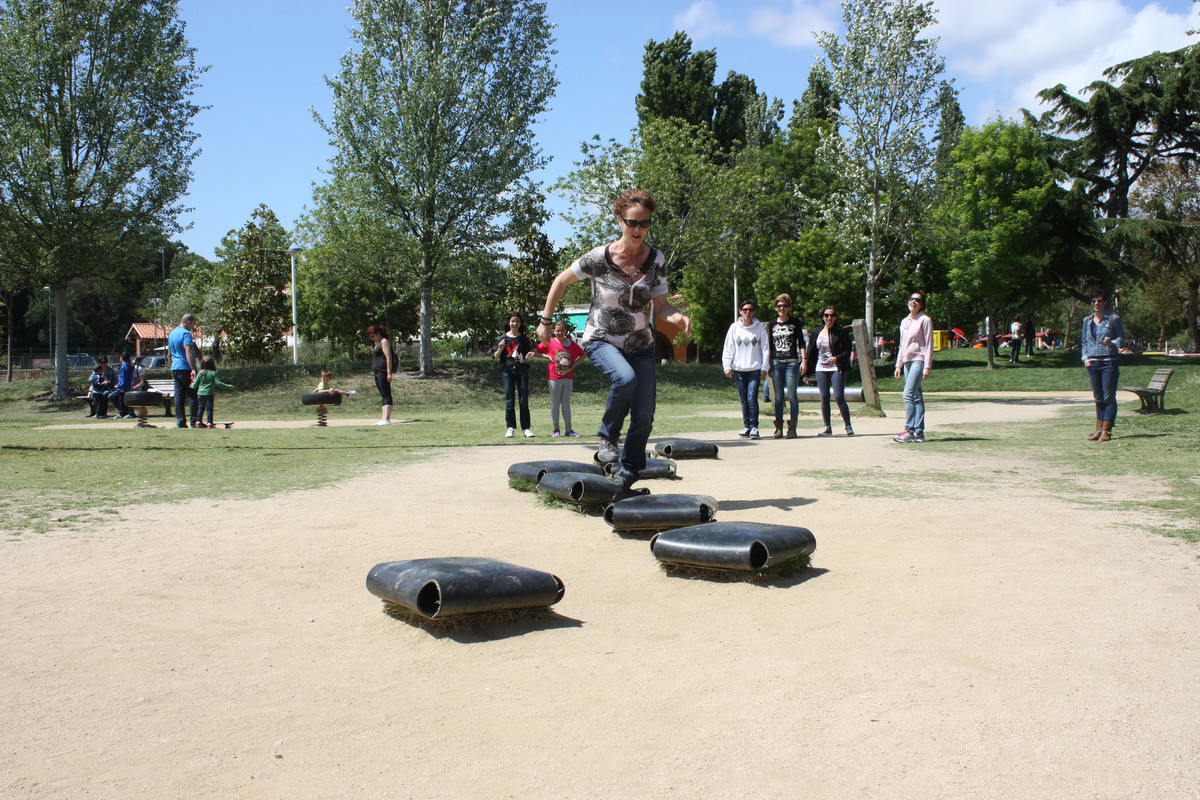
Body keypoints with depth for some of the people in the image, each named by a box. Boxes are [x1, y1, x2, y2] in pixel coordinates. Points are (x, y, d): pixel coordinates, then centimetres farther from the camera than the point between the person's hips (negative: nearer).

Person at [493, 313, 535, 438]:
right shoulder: (503, 338, 7)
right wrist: (500, 349, -13)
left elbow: (527, 353, 15)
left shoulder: (524, 338, 11)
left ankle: (526, 428, 2)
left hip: (522, 369, 1)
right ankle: (510, 428, 4)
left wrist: (529, 355, -7)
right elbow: (495, 356, 6)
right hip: (508, 370, -1)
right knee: (509, 401, -1)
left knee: (524, 400, -1)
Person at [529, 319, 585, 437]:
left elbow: (583, 355, 16)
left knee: (566, 404, 6)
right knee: (555, 403, 3)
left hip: (568, 377, 2)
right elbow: (535, 352, 4)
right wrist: (547, 356, -9)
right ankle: (556, 429, 7)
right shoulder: (549, 343, -1)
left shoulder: (572, 344, 5)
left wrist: (574, 364, 1)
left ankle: (569, 430, 7)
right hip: (554, 377, -2)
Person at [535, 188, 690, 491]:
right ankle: (607, 439, -10)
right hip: (602, 340, -3)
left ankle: (627, 472, 18)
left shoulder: (656, 261, -7)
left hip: (640, 344, 4)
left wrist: (676, 316, -25)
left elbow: (660, 305, -3)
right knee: (625, 378, -34)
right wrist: (545, 321, 0)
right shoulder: (599, 257, -15)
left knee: (644, 416, -2)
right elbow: (561, 281, -2)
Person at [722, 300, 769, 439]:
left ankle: (754, 427, -5)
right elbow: (728, 348, 7)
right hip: (738, 369, 2)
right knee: (744, 400, 5)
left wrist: (765, 367, -1)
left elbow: (765, 348, 5)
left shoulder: (759, 327, 4)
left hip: (755, 369, -2)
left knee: (752, 397, -12)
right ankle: (746, 426, 13)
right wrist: (727, 366, -1)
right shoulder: (734, 327, 6)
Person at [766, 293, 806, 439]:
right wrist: (768, 364, 12)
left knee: (792, 396, -5)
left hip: (792, 363, -3)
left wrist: (803, 360, -5)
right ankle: (779, 428, 5)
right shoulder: (772, 324, 13)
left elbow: (801, 343, 5)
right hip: (776, 363, 3)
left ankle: (792, 428, -1)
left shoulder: (795, 322, 6)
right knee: (778, 397, 2)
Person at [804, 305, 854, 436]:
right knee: (824, 398, 3)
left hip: (837, 369, -4)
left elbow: (847, 351, -3)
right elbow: (810, 353, 13)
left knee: (839, 397, -11)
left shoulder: (841, 332, -1)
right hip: (821, 369, 4)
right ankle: (827, 427, 12)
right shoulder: (817, 333, 10)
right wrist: (807, 373, 11)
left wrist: (836, 358, -22)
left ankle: (848, 426, 2)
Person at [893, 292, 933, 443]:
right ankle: (919, 432, 6)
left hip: (918, 360, -7)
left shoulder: (925, 320, -4)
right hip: (907, 361, 7)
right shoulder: (904, 321, 17)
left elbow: (929, 344, -7)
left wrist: (927, 366, -13)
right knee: (916, 397, 7)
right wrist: (898, 364, 17)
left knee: (908, 394, -17)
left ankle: (909, 431, -16)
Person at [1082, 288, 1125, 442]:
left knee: (1109, 397, -5)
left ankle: (1106, 430, -4)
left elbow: (1122, 337, 0)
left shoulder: (1114, 319, 0)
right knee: (1098, 398, 8)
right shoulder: (1087, 321, 14)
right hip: (1093, 363, 5)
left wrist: (1111, 343, -20)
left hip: (1109, 362, -4)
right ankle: (1099, 429, 12)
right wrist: (1085, 357, 7)